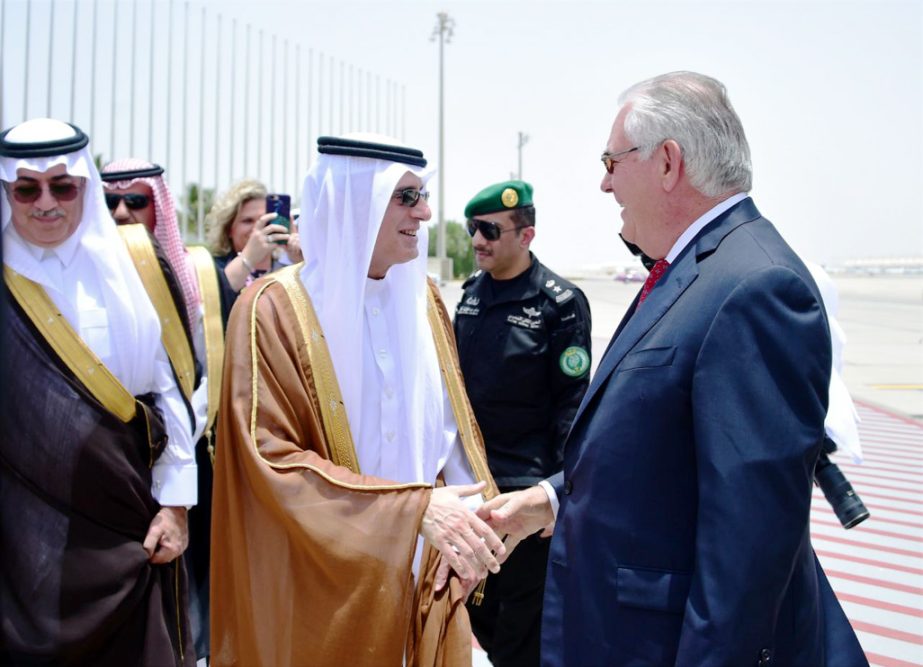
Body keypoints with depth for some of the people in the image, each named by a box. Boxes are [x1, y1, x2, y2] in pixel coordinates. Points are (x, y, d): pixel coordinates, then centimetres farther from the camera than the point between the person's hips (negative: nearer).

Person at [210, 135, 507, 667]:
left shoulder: (422, 298, 3)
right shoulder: (275, 308, -14)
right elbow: (272, 461, -18)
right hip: (324, 584, -4)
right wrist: (415, 507, -26)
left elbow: (450, 426, 7)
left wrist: (472, 516, -9)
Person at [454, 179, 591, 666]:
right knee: (476, 608, 18)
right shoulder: (472, 292, 6)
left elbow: (571, 404, -12)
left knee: (521, 621, 8)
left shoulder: (560, 302, -11)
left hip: (526, 489, -6)